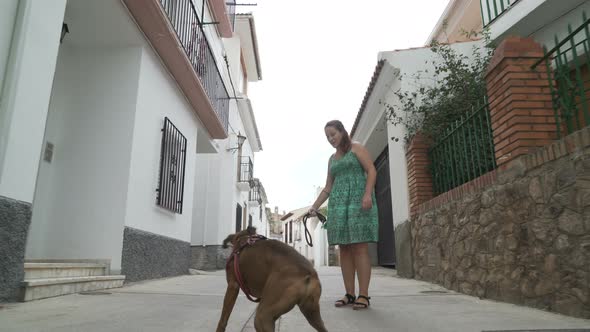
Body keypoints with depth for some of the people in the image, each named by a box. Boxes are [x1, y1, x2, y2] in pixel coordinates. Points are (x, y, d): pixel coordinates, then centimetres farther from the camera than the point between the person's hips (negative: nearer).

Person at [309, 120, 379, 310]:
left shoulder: (356, 148, 8)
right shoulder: (332, 159, 23)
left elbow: (371, 170, -4)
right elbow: (328, 187, 21)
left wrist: (368, 194, -19)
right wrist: (315, 206, 11)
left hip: (358, 200, -5)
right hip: (338, 203, 6)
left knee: (359, 247, -11)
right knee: (344, 248, 0)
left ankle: (363, 295, -10)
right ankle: (349, 294, 3)